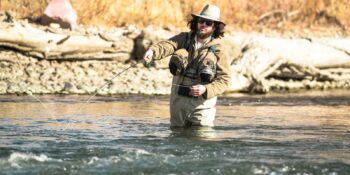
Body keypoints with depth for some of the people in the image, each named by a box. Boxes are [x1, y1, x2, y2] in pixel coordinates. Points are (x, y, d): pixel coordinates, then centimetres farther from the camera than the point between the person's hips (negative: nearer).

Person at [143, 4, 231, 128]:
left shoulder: (218, 50, -5)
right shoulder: (184, 39, 2)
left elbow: (224, 80, -8)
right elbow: (167, 45, -18)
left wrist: (206, 90, -26)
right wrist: (152, 51, -41)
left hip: (201, 102, -3)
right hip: (178, 99, 3)